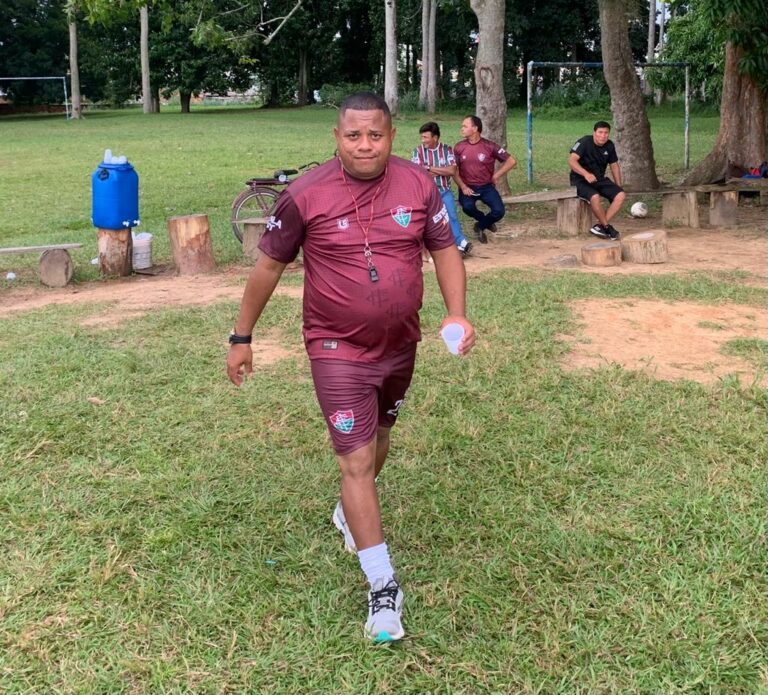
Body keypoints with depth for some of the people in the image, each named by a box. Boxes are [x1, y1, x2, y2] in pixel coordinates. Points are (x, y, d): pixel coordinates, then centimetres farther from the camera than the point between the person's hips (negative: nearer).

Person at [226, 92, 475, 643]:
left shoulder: (419, 185, -7)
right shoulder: (306, 195, -14)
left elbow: (445, 250, 3)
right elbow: (269, 266, -4)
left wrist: (457, 313, -13)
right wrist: (242, 337, 0)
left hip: (400, 345, 4)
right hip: (338, 349, -4)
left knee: (379, 434, 24)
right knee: (356, 461, -8)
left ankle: (353, 510, 55)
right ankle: (384, 588, 0)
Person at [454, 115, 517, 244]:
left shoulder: (490, 146, -8)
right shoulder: (459, 147, -2)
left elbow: (512, 161, -5)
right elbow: (454, 170, 1)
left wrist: (496, 176, -6)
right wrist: (463, 187, -12)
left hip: (486, 186, 0)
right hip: (468, 187, 0)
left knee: (499, 211, -20)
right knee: (467, 207, -31)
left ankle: (480, 226, 14)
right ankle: (485, 221, 4)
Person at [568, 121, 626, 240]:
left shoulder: (609, 146, 5)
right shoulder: (585, 142, -14)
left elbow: (614, 165, 18)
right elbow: (572, 160, -26)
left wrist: (618, 186, 11)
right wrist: (586, 174, -40)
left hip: (600, 180, 6)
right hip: (580, 180, -6)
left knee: (621, 195, -17)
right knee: (595, 197, -36)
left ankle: (600, 226, -17)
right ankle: (607, 227, -15)